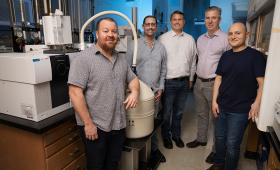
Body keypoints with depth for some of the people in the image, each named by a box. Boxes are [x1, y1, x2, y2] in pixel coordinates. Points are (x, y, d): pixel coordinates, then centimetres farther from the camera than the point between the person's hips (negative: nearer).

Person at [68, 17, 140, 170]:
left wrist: (134, 91, -6)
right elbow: (75, 93, -18)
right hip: (95, 126, -5)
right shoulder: (83, 58, -14)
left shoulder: (122, 58, 8)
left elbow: (132, 78, 16)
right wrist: (88, 123, -18)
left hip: (118, 124, 6)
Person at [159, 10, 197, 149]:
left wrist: (191, 79, 12)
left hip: (184, 81, 4)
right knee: (167, 112, 8)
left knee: (179, 112, 17)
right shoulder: (163, 38, -4)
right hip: (168, 81, -3)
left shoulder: (190, 39, 7)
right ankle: (166, 136, 30)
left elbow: (193, 61, 12)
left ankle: (176, 135, 36)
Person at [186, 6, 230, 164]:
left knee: (216, 117, 4)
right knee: (201, 114, 19)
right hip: (199, 82, 6)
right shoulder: (200, 39, 11)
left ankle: (217, 149, 20)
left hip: (215, 84, -6)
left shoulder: (225, 39, -9)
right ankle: (201, 139, 37)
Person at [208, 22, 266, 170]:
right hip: (221, 107, 5)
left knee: (232, 144, 5)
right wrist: (214, 101, 3)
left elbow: (262, 83, -11)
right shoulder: (225, 55, 7)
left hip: (240, 110, -5)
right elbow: (218, 79, 8)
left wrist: (256, 103, -20)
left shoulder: (255, 56, -8)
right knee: (219, 138, 18)